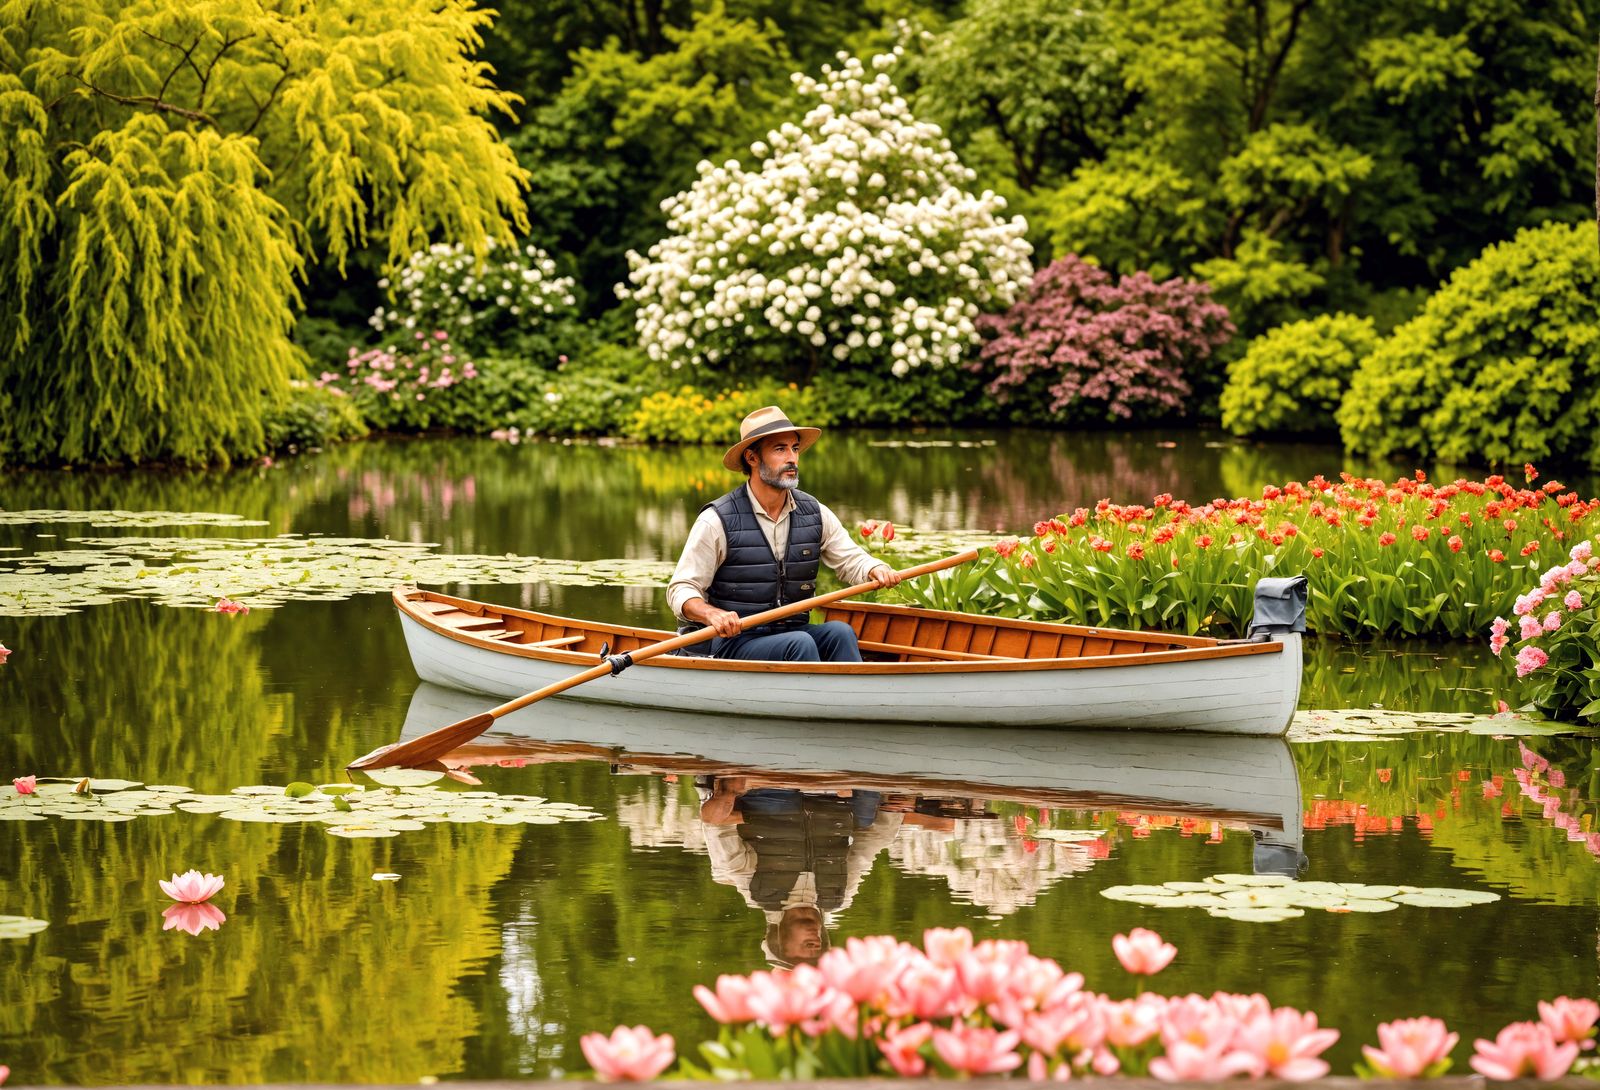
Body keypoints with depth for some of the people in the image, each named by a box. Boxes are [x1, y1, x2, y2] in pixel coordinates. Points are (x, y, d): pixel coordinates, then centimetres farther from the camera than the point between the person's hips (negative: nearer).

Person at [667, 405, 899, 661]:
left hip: (794, 632, 4)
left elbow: (853, 560, 14)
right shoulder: (717, 521, -7)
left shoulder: (814, 514, 8)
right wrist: (712, 615, -28)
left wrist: (876, 571, -11)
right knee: (800, 643, -32)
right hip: (736, 642, -4)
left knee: (839, 631, -26)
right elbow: (681, 590, -6)